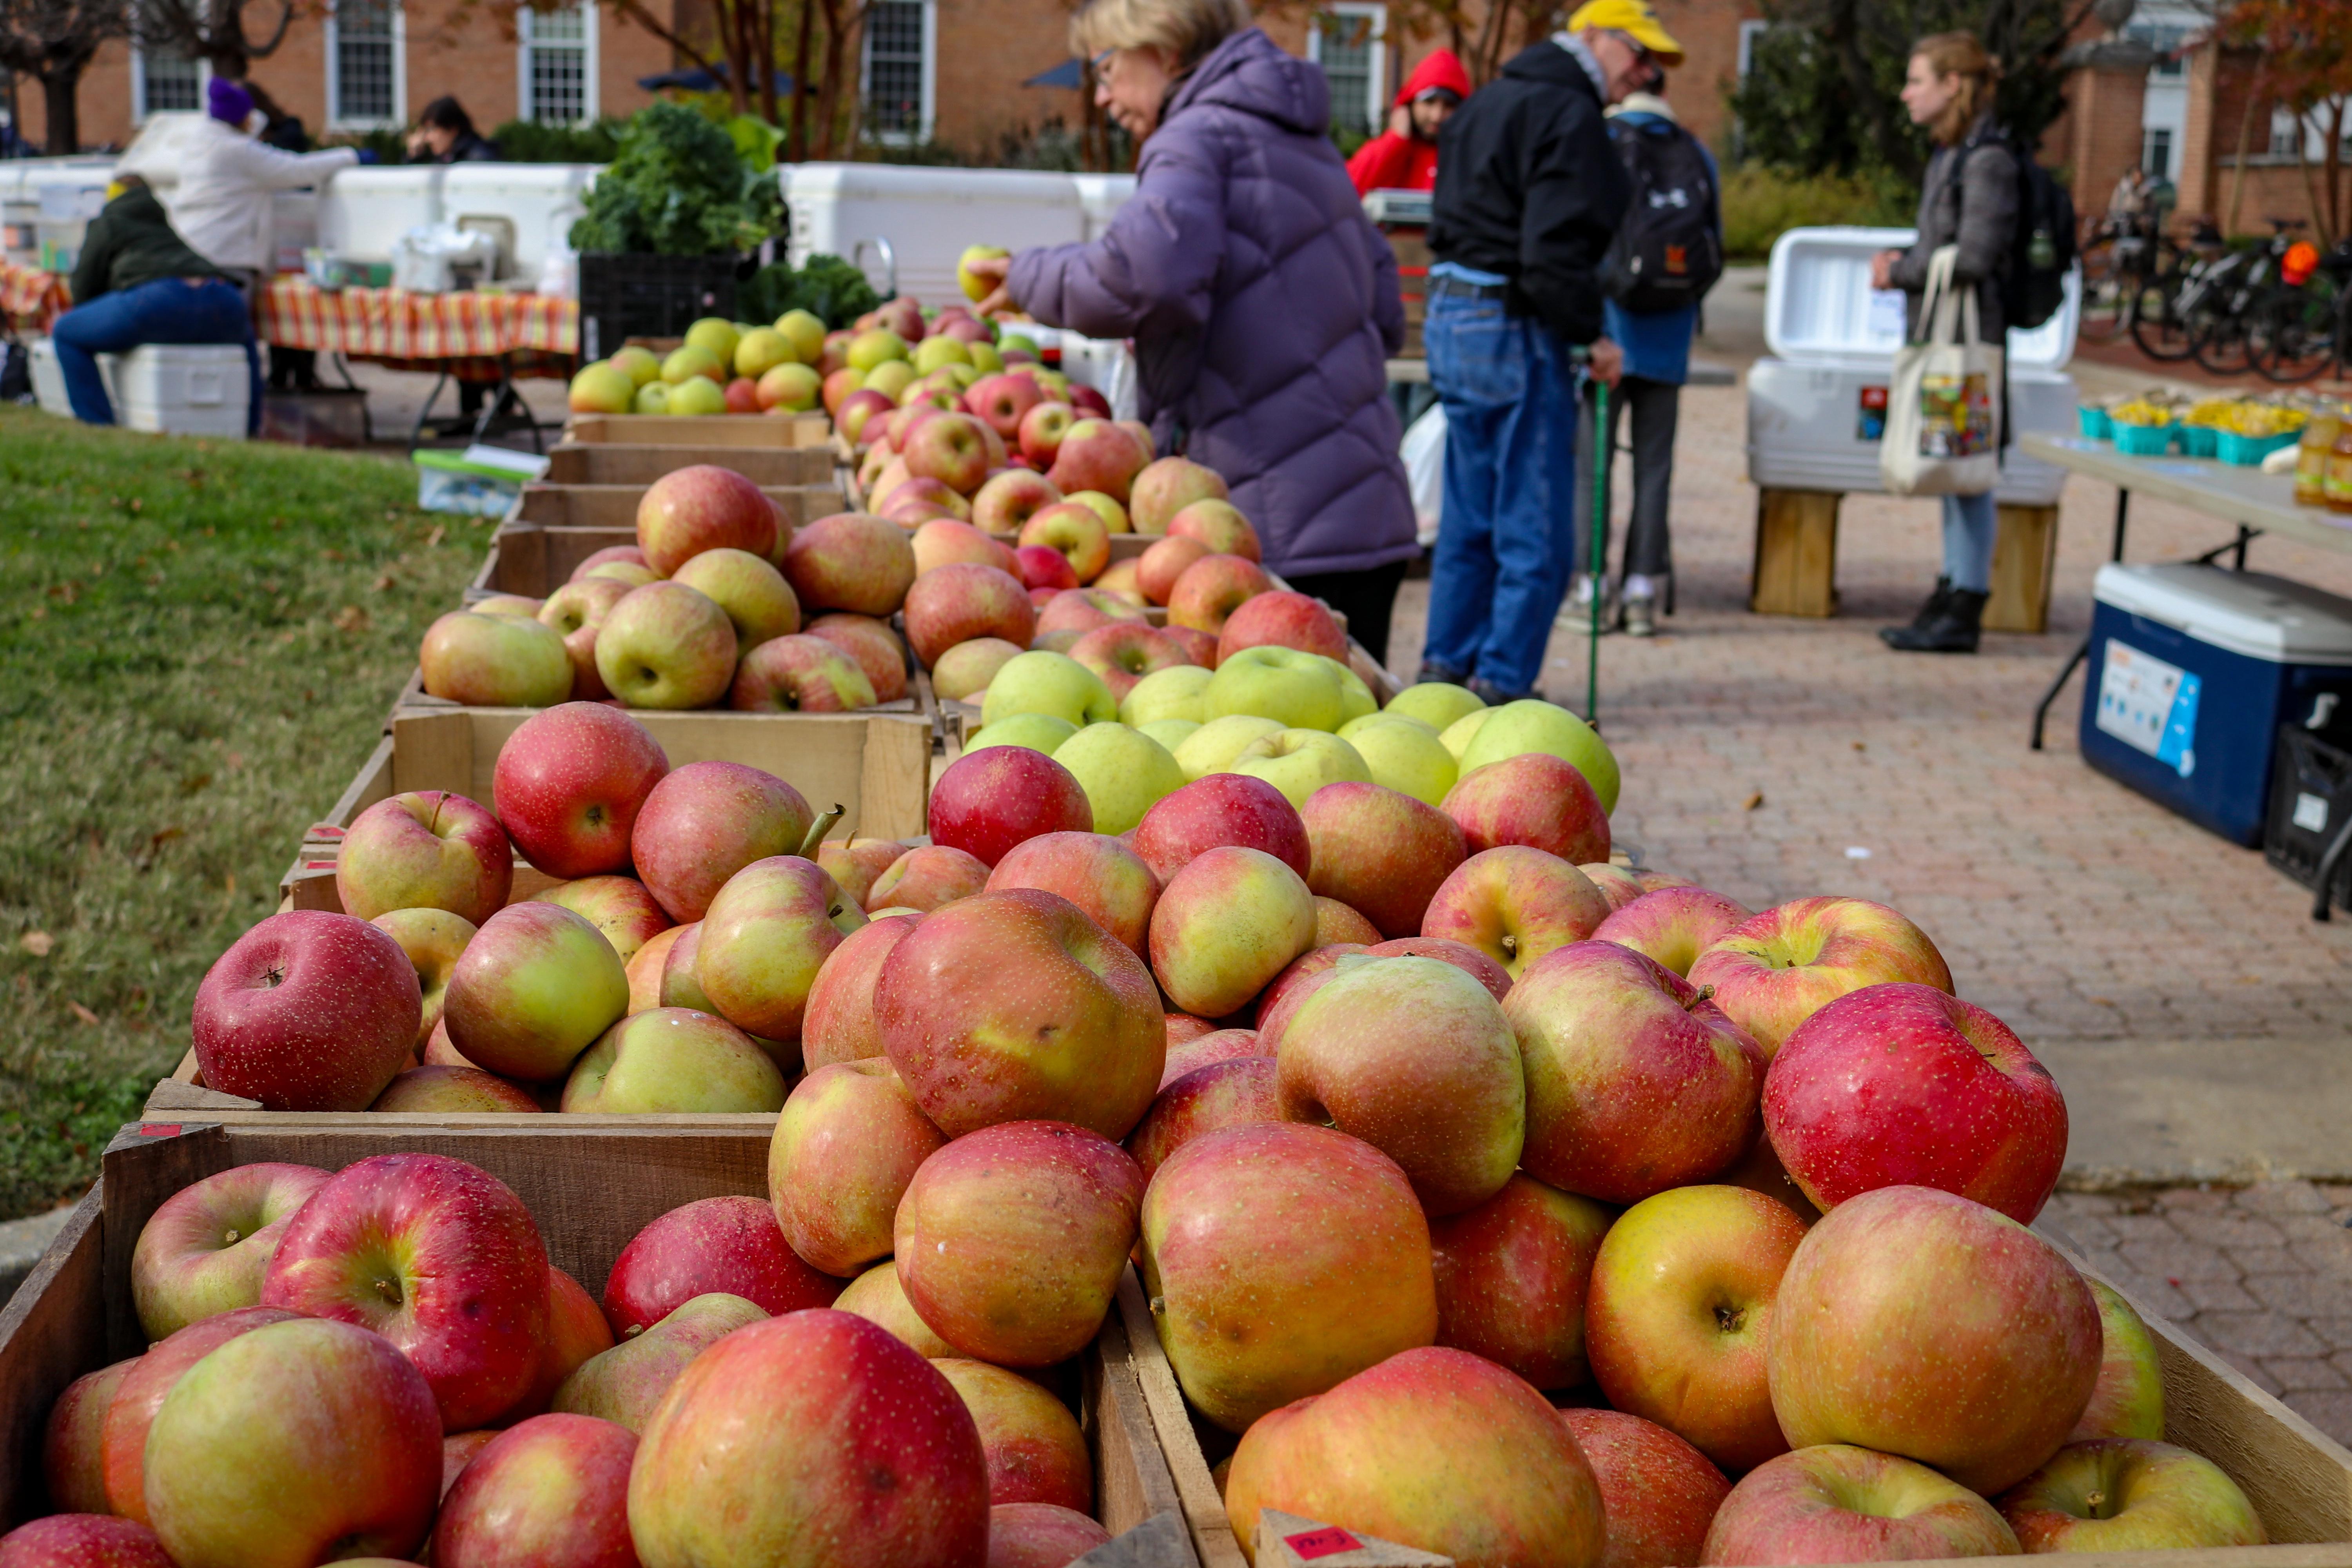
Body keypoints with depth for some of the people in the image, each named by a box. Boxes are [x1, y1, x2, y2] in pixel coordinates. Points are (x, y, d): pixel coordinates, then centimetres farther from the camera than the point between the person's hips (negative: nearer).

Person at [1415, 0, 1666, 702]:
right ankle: (1503, 683, 1)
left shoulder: (1490, 102, 18)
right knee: (1536, 530, -2)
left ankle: (1446, 668, 22)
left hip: (1451, 318, 10)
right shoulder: (1567, 114, -13)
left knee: (1471, 515, 17)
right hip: (1514, 329, -10)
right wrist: (1592, 334, -11)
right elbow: (1553, 250, -22)